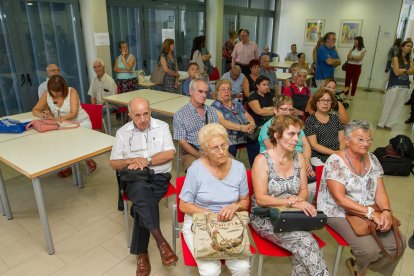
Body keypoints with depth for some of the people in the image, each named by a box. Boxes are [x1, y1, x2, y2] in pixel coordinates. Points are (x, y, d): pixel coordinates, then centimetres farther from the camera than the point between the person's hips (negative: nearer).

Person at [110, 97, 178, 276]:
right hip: (135, 178, 1)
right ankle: (160, 241, -33)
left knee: (141, 202, -29)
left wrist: (146, 160, -13)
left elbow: (170, 154, -4)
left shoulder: (162, 127, 4)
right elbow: (114, 164, 8)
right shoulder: (122, 132, 7)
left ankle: (141, 252, -15)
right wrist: (130, 161, -13)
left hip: (159, 175, 0)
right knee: (141, 190, -36)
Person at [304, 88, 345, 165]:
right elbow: (313, 145, -7)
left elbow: (341, 139, 10)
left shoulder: (335, 118, 13)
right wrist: (334, 152, -14)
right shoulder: (310, 121, -1)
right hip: (318, 156, -4)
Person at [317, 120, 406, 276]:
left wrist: (386, 211, -16)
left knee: (398, 243, -6)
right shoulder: (335, 162, -17)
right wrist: (371, 213, -23)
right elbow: (340, 199, -21)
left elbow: (380, 191, 3)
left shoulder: (372, 159, 4)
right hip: (340, 213, -7)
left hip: (371, 212, 7)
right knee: (370, 250, -22)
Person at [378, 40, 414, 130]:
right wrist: (407, 69, -1)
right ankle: (381, 123, 9)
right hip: (394, 85, -6)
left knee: (398, 106, 5)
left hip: (405, 86, 6)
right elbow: (397, 72, -14)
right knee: (388, 105, -1)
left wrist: (402, 70, -13)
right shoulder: (396, 58, -5)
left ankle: (388, 124, 13)